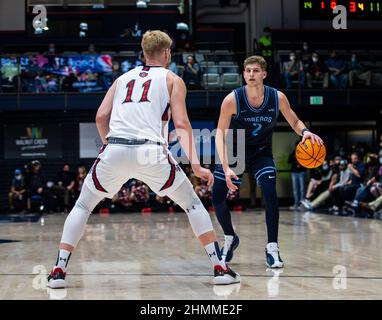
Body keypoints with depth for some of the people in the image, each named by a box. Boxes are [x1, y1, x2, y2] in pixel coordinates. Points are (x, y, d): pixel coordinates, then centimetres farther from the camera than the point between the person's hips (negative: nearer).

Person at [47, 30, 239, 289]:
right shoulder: (172, 79, 17)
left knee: (83, 206, 20)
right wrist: (196, 165, -2)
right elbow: (181, 124, 3)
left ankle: (59, 270, 8)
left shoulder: (124, 78, 26)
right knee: (193, 204, 16)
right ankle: (220, 268, 11)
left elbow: (101, 117, 15)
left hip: (115, 150, 2)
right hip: (150, 151, -2)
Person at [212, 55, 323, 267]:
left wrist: (304, 131, -25)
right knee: (217, 197, -5)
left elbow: (294, 122, 0)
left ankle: (272, 248, -12)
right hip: (233, 151, 0)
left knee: (270, 194, -21)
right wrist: (226, 167, -31)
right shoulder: (232, 100, -22)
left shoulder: (277, 98, -16)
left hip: (261, 152, 0)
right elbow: (221, 133, -20)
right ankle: (230, 239, 23)